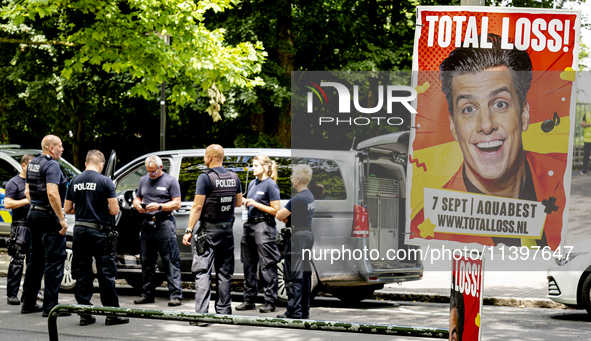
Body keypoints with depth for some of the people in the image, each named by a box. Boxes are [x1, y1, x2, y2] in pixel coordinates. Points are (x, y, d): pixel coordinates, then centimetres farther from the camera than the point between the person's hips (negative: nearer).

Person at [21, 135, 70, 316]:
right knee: (54, 260, -5)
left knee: (35, 259, 15)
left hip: (33, 213, 9)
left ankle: (28, 303, 18)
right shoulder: (52, 165, -15)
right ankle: (50, 305, -6)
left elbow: (28, 191, 22)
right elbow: (52, 193, -25)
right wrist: (62, 218, -22)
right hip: (49, 217, -9)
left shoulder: (32, 164, 14)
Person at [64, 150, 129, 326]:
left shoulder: (75, 182, 5)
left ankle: (84, 313, 9)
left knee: (82, 273, 9)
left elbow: (67, 209, 11)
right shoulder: (105, 181, -8)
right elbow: (114, 210, -11)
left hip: (79, 230, 4)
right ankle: (112, 314, 4)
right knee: (106, 273, 2)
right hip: (99, 232, -4)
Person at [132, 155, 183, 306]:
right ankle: (147, 294, 17)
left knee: (171, 260, -8)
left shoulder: (170, 181, 1)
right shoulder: (143, 180, 18)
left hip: (165, 224, -6)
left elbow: (177, 203, -4)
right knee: (146, 261, 9)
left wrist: (159, 206, -17)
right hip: (147, 224, 6)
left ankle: (175, 295, -10)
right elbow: (137, 198, 23)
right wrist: (138, 206, -1)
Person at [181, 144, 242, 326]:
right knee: (224, 272, 12)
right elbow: (239, 202, 15)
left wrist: (189, 231, -13)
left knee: (202, 272, -7)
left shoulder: (206, 178, -13)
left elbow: (197, 206, -15)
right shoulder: (233, 177, 7)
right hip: (227, 229, 6)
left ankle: (201, 313, -15)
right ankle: (224, 311, 14)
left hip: (208, 230, -6)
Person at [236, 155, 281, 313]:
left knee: (267, 266, -6)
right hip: (250, 224, 8)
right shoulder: (252, 184, 15)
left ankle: (270, 302, -2)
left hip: (264, 226, -8)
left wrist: (255, 204, -15)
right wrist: (245, 203, 5)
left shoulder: (270, 185, -9)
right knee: (249, 265, 10)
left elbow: (276, 210, -13)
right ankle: (249, 300, 18)